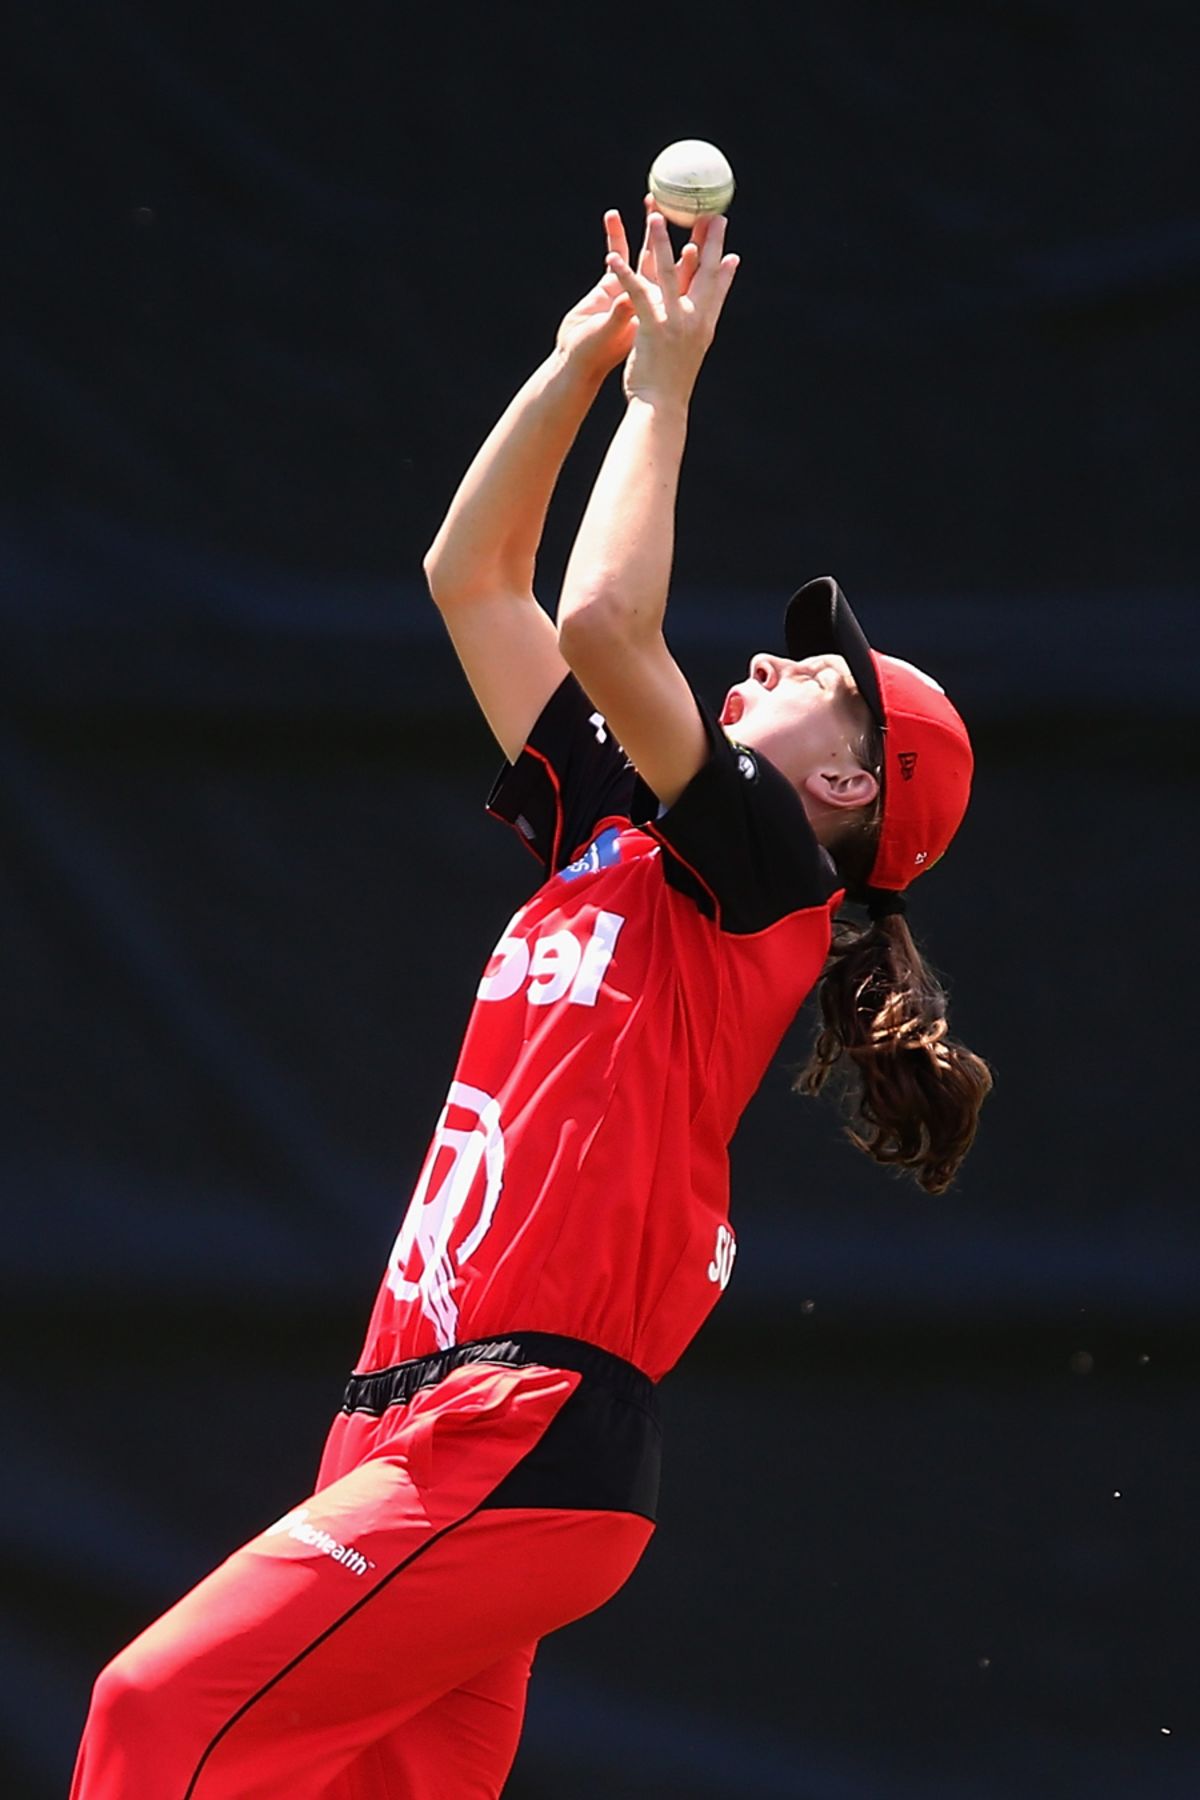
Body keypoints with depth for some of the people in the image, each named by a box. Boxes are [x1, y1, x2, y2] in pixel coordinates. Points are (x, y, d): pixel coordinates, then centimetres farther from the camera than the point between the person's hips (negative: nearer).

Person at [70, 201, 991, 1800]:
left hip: (525, 1430, -8)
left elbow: (603, 622, -15)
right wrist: (583, 357, 19)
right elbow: (473, 577, 25)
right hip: (436, 1423, 8)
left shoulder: (766, 862, -2)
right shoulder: (610, 832, 21)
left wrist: (662, 387, -3)